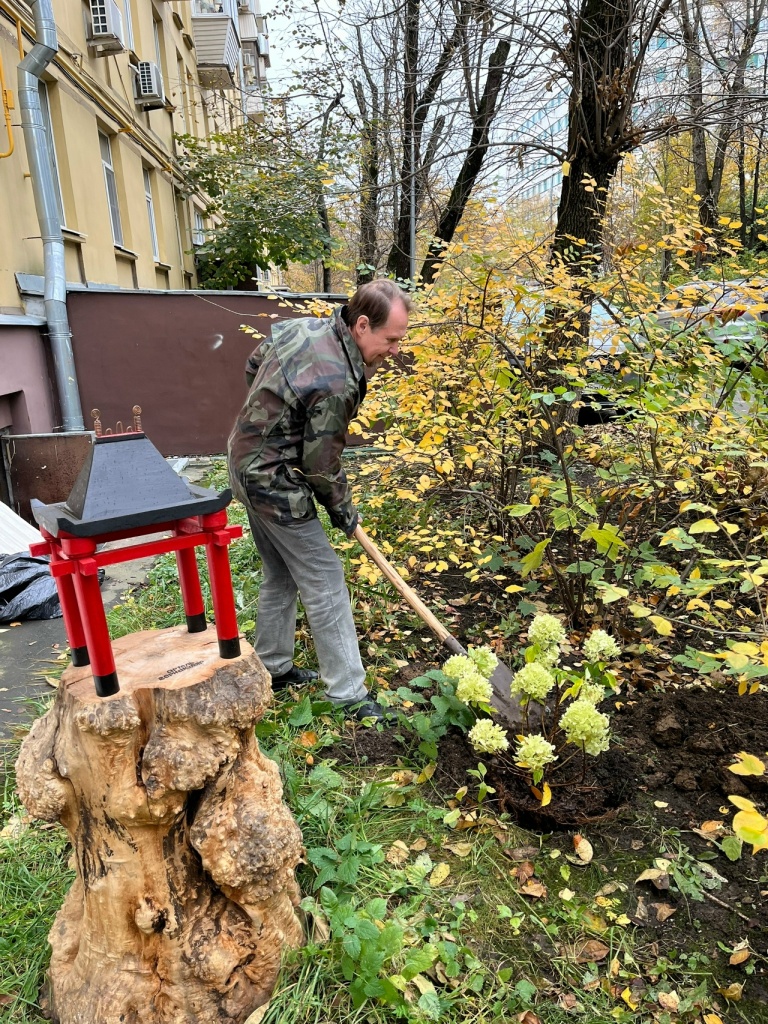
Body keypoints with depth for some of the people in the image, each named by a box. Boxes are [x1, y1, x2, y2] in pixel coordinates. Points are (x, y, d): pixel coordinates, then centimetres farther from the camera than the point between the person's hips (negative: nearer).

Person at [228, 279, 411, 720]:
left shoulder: (302, 325, -1)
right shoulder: (337, 384, -28)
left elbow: (254, 363, 16)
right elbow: (322, 466, -18)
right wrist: (345, 512, -1)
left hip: (247, 462, 10)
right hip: (276, 484, -10)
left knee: (280, 575, 21)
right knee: (325, 584, 0)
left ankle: (273, 667, 36)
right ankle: (349, 694, 11)